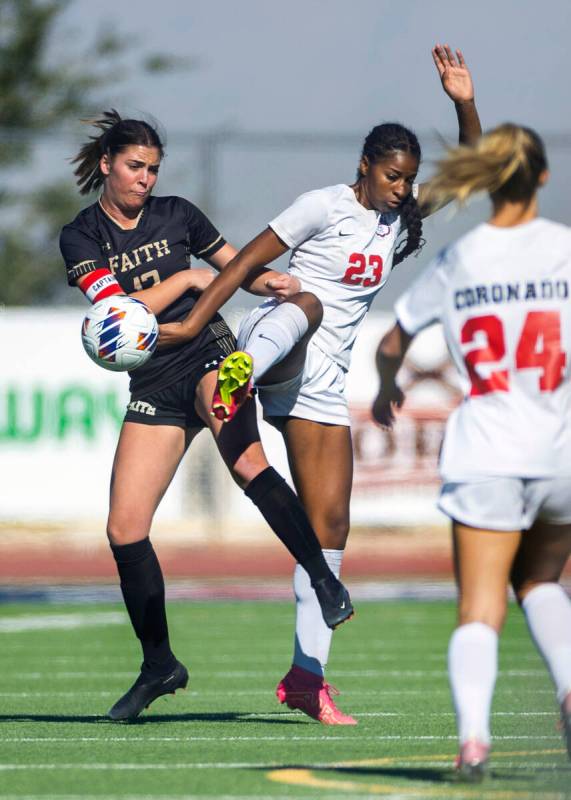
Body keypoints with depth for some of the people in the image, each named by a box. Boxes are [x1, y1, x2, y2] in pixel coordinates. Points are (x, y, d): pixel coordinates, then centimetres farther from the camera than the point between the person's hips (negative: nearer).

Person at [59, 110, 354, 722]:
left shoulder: (176, 214, 8)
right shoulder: (80, 237, 3)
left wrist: (263, 281, -2)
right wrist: (188, 279, -8)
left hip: (210, 356, -1)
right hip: (153, 389, 1)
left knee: (247, 464, -33)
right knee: (124, 530, -5)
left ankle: (326, 585, -32)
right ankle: (159, 665, 11)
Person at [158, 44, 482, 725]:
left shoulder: (401, 216, 14)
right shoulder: (326, 206, -6)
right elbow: (249, 259, -8)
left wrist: (465, 104, -8)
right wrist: (192, 325, -13)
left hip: (322, 382, 7)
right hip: (273, 347, -7)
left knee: (329, 524, 3)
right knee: (305, 305, -43)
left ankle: (307, 676, 7)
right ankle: (240, 375, -78)